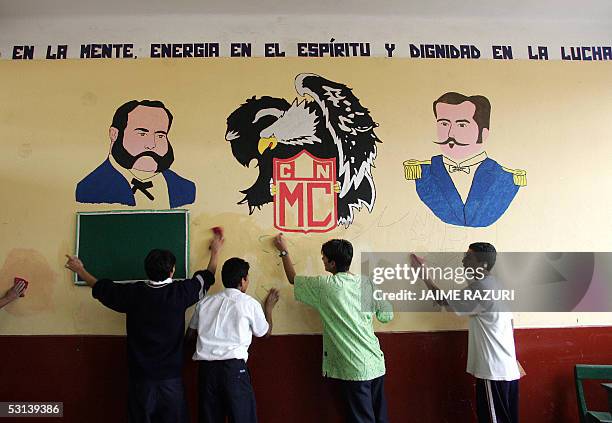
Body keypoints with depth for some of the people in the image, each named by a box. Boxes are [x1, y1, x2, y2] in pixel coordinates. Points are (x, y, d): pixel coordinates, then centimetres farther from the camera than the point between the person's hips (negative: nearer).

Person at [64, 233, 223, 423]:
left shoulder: (133, 293, -9)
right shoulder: (179, 293, -12)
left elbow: (102, 288, 10)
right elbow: (206, 277, 6)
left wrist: (80, 270, 28)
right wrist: (215, 251, 23)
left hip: (141, 378, 2)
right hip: (171, 378, -1)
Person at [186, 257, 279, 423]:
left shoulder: (205, 302, 9)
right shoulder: (250, 303, 0)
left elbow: (190, 334, 17)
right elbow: (265, 333, 15)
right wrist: (268, 307, 30)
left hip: (205, 367, 4)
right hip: (233, 367, -4)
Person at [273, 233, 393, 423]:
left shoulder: (324, 286, -12)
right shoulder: (369, 284, -1)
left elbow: (293, 279, 5)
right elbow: (387, 315, 8)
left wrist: (284, 251, 17)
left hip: (354, 369, -5)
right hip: (376, 364, 5)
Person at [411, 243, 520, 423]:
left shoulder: (479, 288, -17)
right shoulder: (496, 285, 11)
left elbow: (446, 302, -8)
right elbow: (510, 324, 17)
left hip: (494, 372, -9)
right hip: (509, 370, 9)